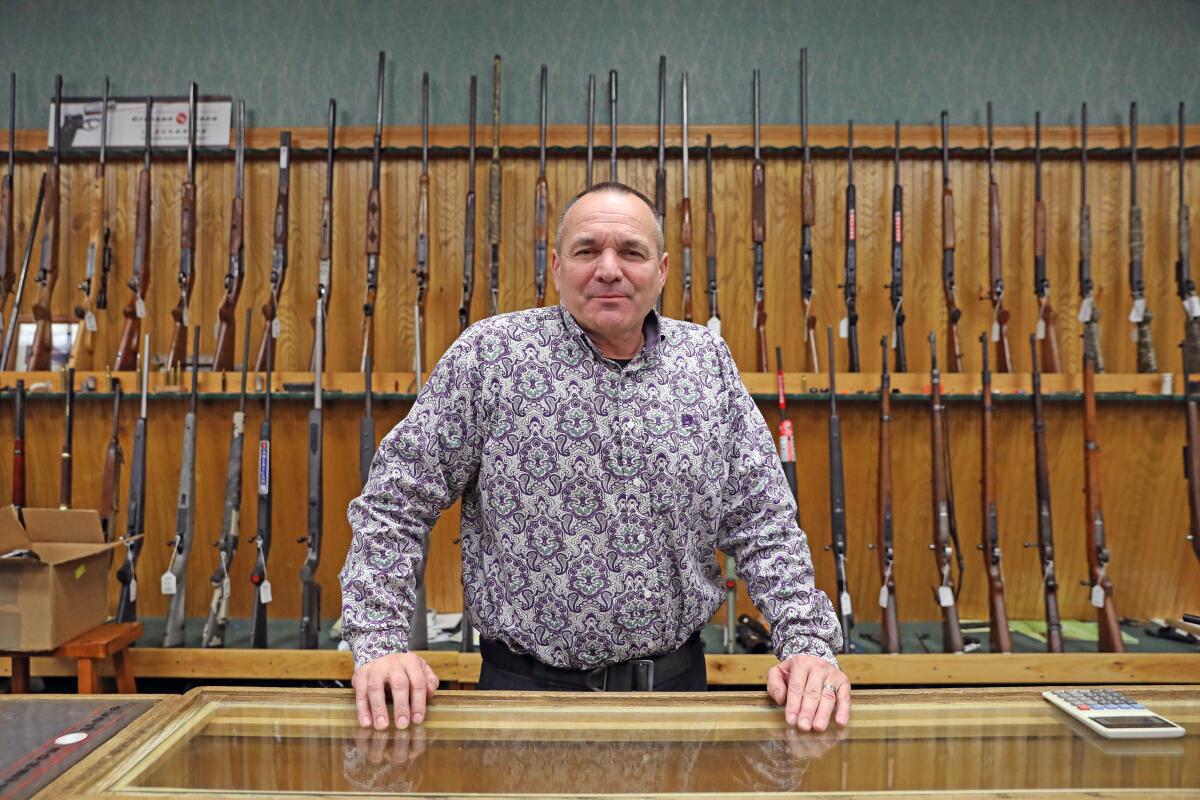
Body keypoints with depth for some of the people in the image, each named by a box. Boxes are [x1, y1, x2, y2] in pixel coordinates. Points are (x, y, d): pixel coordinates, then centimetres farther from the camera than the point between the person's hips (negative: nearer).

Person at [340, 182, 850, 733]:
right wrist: (380, 644, -15)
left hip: (675, 678, 3)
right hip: (528, 685, -2)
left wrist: (808, 643, -8)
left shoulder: (708, 360, 1)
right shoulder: (489, 355, -9)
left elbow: (762, 523, 3)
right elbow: (394, 503, -6)